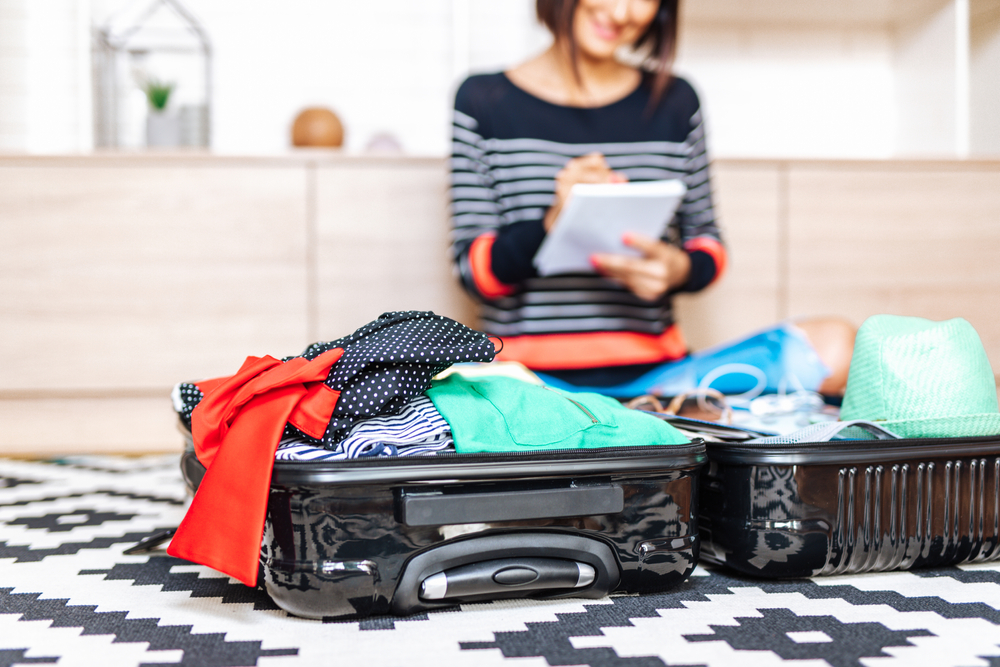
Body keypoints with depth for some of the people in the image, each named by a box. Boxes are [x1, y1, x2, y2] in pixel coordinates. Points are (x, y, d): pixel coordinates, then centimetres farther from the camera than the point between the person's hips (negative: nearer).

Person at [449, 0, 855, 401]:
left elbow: (707, 243, 14)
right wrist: (551, 223, -21)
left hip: (654, 373, 3)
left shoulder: (675, 102, 11)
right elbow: (474, 271, -1)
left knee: (835, 344, -20)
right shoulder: (483, 100, 4)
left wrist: (679, 269, -10)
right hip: (532, 379, -3)